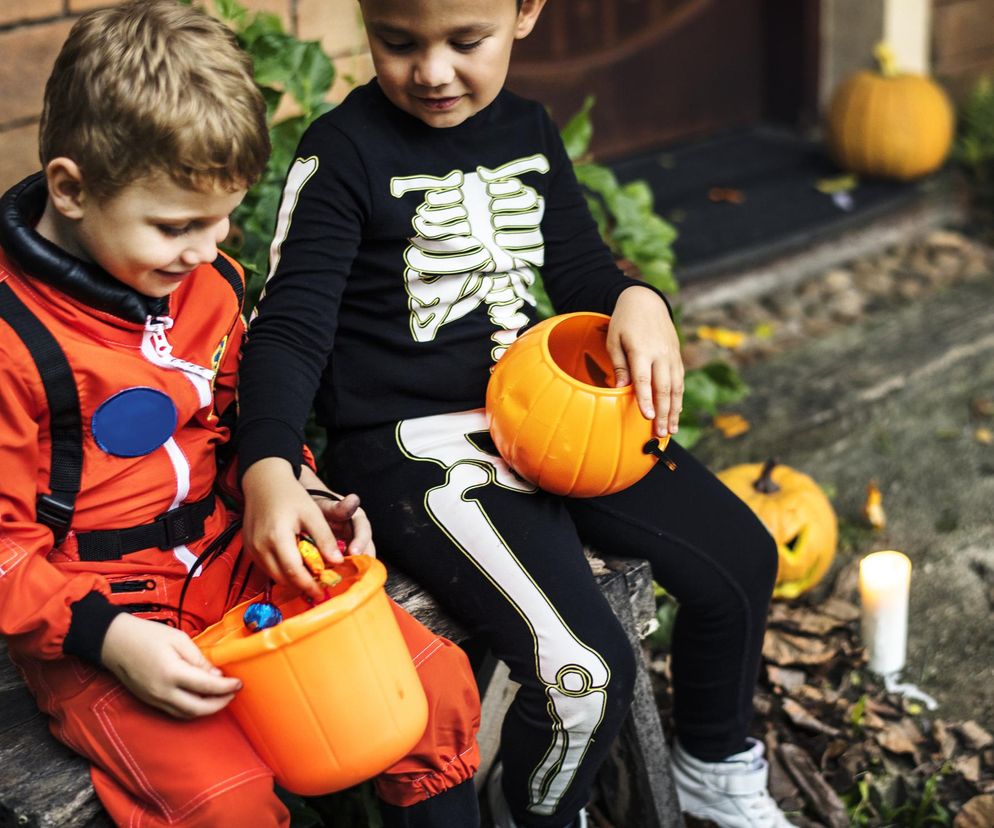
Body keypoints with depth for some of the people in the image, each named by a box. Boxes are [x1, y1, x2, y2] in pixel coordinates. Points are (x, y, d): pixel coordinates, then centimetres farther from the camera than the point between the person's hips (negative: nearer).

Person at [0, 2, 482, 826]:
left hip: (230, 563, 6)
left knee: (438, 685, -6)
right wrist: (107, 636, -24)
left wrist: (292, 490, 1)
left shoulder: (208, 282, 4)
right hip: (89, 617, -6)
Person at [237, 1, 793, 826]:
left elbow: (579, 265, 16)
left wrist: (638, 301, -9)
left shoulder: (528, 131, 7)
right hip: (413, 447, -7)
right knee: (586, 671, -22)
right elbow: (291, 328, -16)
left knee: (740, 556, 7)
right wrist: (268, 471, -33)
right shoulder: (344, 153, -13)